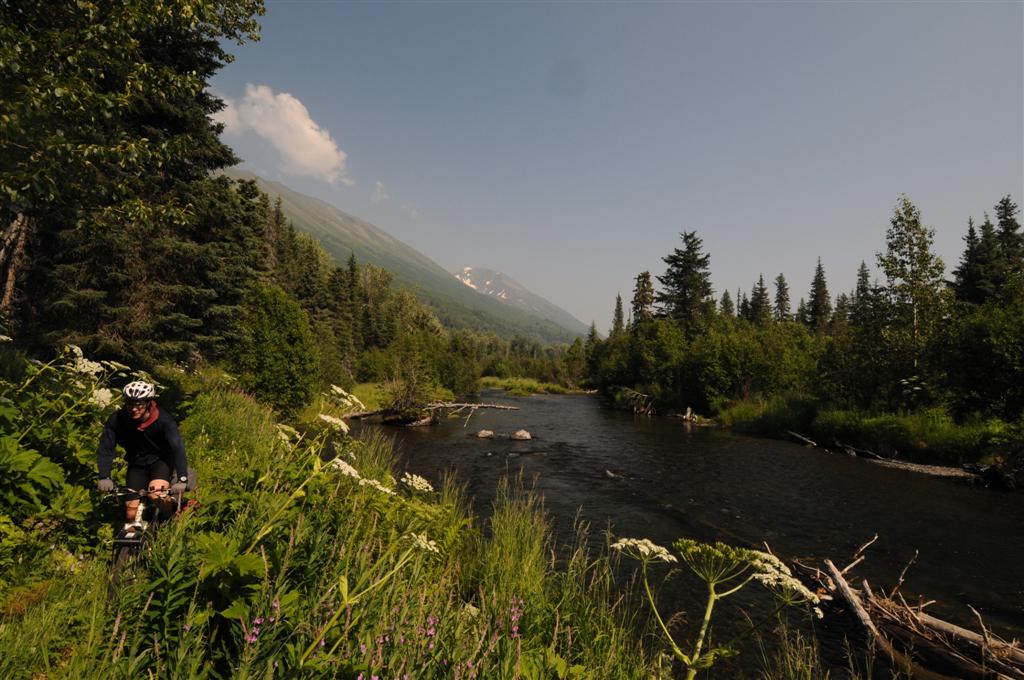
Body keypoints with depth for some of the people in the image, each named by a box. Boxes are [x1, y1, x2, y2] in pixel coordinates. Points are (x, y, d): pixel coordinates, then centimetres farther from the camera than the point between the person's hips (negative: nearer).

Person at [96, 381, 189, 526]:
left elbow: (177, 447, -35)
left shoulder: (163, 420, -27)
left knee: (156, 494, -31)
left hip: (161, 460, -3)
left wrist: (182, 479, -45)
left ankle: (172, 517, 0)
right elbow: (106, 448, -18)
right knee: (131, 514, -6)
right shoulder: (116, 420, -19)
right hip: (137, 463, 3)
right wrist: (104, 477, -33)